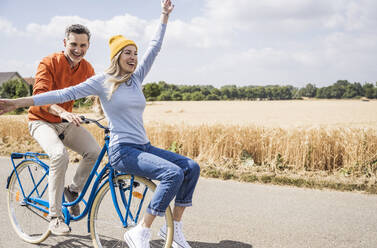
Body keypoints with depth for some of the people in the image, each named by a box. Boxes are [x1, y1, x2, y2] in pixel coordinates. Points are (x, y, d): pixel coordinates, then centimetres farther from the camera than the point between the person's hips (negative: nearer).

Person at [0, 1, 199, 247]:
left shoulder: (136, 78, 13)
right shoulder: (103, 81, -3)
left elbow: (155, 48, 19)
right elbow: (67, 93, -7)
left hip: (144, 147, 7)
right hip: (122, 150, -7)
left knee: (192, 167, -7)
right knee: (174, 173, -26)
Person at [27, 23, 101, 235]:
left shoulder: (86, 69, -1)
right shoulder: (49, 63, -19)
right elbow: (40, 95, -30)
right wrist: (64, 112, -49)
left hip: (65, 122, 5)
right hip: (42, 122, -5)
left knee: (95, 151, -18)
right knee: (60, 155, -31)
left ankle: (74, 190, 9)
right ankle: (55, 216, -20)